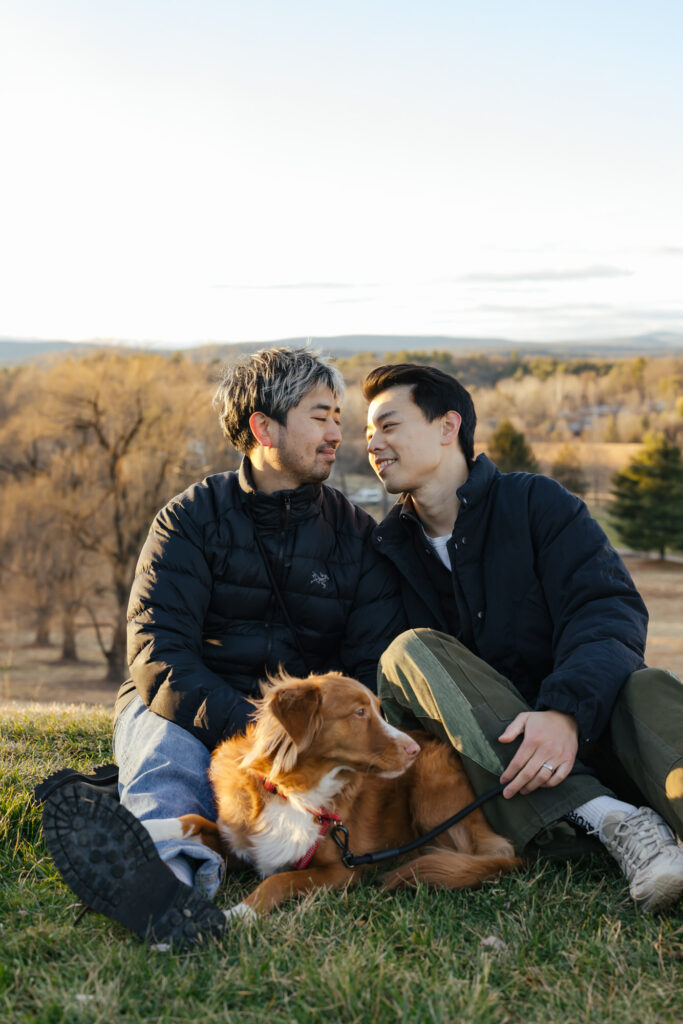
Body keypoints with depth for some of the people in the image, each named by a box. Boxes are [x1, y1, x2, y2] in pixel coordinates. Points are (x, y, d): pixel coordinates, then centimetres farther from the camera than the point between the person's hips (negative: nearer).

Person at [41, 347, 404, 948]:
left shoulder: (356, 532, 11)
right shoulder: (192, 518, 2)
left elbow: (377, 661, 6)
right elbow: (157, 650, -10)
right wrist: (239, 720, -29)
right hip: (186, 712, -1)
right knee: (169, 748, -36)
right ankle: (176, 863, -68)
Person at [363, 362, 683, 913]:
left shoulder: (535, 502, 4)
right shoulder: (389, 549, 14)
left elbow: (609, 610, -11)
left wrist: (567, 712, -31)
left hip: (581, 730, -2)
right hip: (480, 756, 2)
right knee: (411, 652, -24)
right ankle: (608, 817, -39)